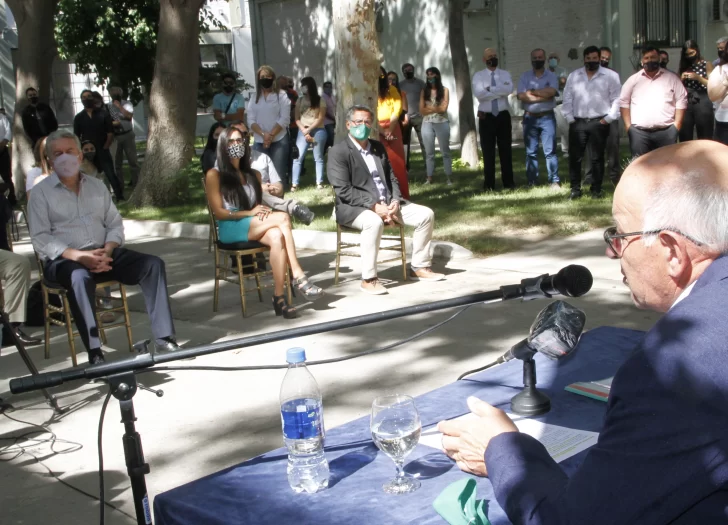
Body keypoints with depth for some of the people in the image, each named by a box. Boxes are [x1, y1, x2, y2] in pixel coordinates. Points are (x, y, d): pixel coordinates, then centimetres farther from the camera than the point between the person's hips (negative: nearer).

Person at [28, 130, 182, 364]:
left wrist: (107, 252, -11)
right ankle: (95, 353, -39)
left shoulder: (97, 186, 15)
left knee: (154, 264, -15)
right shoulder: (41, 193, 2)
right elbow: (40, 239, -7)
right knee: (80, 278, -39)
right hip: (64, 259, -4)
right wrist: (79, 255, -21)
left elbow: (115, 225, 10)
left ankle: (163, 337, -17)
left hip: (104, 253, 5)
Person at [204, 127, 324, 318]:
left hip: (256, 227, 5)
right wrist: (250, 213, -13)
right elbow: (218, 212, -3)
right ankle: (298, 276, -32)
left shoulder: (254, 175, 24)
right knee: (282, 218, -29)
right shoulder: (214, 175, 5)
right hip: (230, 229, -5)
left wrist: (263, 211, -3)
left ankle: (279, 297, -40)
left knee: (276, 236, -35)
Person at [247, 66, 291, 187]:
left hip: (279, 140, -3)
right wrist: (263, 134, -12)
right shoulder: (254, 97, 11)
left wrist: (271, 135, -14)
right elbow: (251, 120, 4)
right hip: (259, 142, 3)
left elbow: (285, 119, -5)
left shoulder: (281, 95, 2)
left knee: (278, 173, -5)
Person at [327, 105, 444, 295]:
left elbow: (391, 179, 16)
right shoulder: (338, 152, -7)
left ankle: (419, 267, 6)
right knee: (374, 222, -40)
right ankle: (368, 279, -28)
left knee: (426, 214, -5)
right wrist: (374, 206, -23)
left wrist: (395, 202, -6)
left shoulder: (379, 147, 15)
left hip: (387, 203, 7)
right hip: (354, 208, -7)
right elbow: (343, 191, -16)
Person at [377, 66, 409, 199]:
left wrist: (389, 130, -11)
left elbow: (397, 109, 0)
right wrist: (383, 132, -13)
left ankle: (402, 197, 2)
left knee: (398, 163, -1)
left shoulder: (391, 90, 8)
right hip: (376, 132, -2)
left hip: (393, 129, 2)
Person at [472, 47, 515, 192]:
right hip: (486, 117, -1)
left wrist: (490, 89, -15)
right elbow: (478, 93, -17)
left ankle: (508, 182, 13)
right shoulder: (478, 76, 0)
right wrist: (500, 91, -12)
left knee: (505, 149, 6)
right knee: (488, 151, 3)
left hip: (503, 116, 1)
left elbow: (509, 89, -14)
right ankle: (489, 184, 10)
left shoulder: (505, 74, 6)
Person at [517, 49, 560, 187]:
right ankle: (532, 181, 11)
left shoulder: (551, 76, 4)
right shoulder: (524, 77, 6)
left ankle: (554, 181, 2)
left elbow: (551, 92, -15)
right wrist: (543, 97, -11)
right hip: (530, 118, 1)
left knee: (550, 151, -3)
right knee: (531, 152, 5)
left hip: (547, 117, -1)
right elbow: (521, 96, -9)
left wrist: (532, 91, -9)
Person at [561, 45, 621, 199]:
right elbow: (567, 98, 8)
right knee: (575, 157, 1)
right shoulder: (574, 76, 11)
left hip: (599, 123, -2)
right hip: (577, 123, 2)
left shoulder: (610, 76, 2)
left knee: (597, 158, 3)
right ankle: (575, 189, 9)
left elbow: (617, 99, 0)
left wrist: (608, 118, -7)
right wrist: (570, 118, 0)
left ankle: (596, 189, 12)